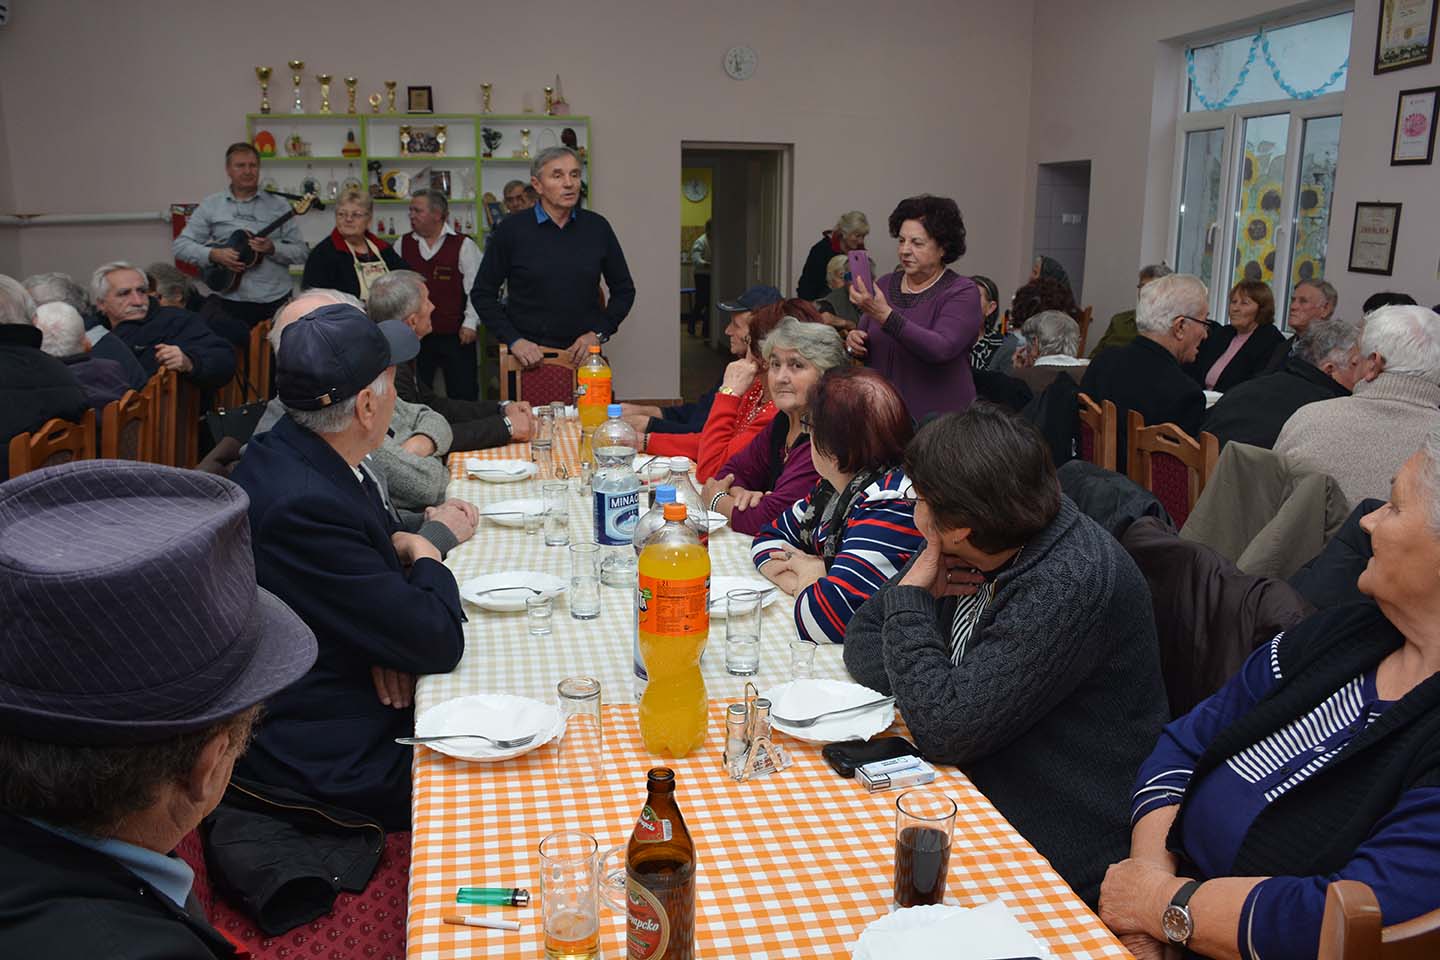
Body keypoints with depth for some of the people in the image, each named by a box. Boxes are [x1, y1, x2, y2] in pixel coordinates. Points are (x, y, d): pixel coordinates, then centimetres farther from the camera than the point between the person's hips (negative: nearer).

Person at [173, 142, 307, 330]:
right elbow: (180, 246, 6)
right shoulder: (211, 205, 10)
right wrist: (214, 254, -11)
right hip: (227, 299, 0)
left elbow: (301, 252, 5)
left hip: (274, 301, 0)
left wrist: (272, 249, -14)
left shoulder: (278, 205, 8)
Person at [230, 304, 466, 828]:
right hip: (331, 760, -9)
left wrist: (403, 543, -8)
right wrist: (426, 555, -5)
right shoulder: (304, 506, -30)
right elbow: (439, 642, -25)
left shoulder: (290, 448, -2)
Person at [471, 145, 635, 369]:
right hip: (528, 357, -1)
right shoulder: (511, 230, -3)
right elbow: (482, 294, 2)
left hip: (582, 356, 2)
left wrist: (598, 333, -2)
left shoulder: (597, 227, 3)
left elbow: (624, 290, 10)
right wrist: (513, 340, -9)